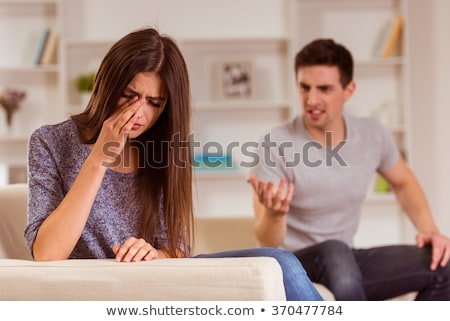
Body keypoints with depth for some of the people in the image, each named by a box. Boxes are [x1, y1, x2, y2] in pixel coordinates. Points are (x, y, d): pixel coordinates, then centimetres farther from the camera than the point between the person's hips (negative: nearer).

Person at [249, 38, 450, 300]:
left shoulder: (374, 135, -4)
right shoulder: (276, 145, -18)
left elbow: (403, 183, 18)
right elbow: (268, 242, -20)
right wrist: (275, 214, -43)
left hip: (347, 265, 5)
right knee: (335, 252, -38)